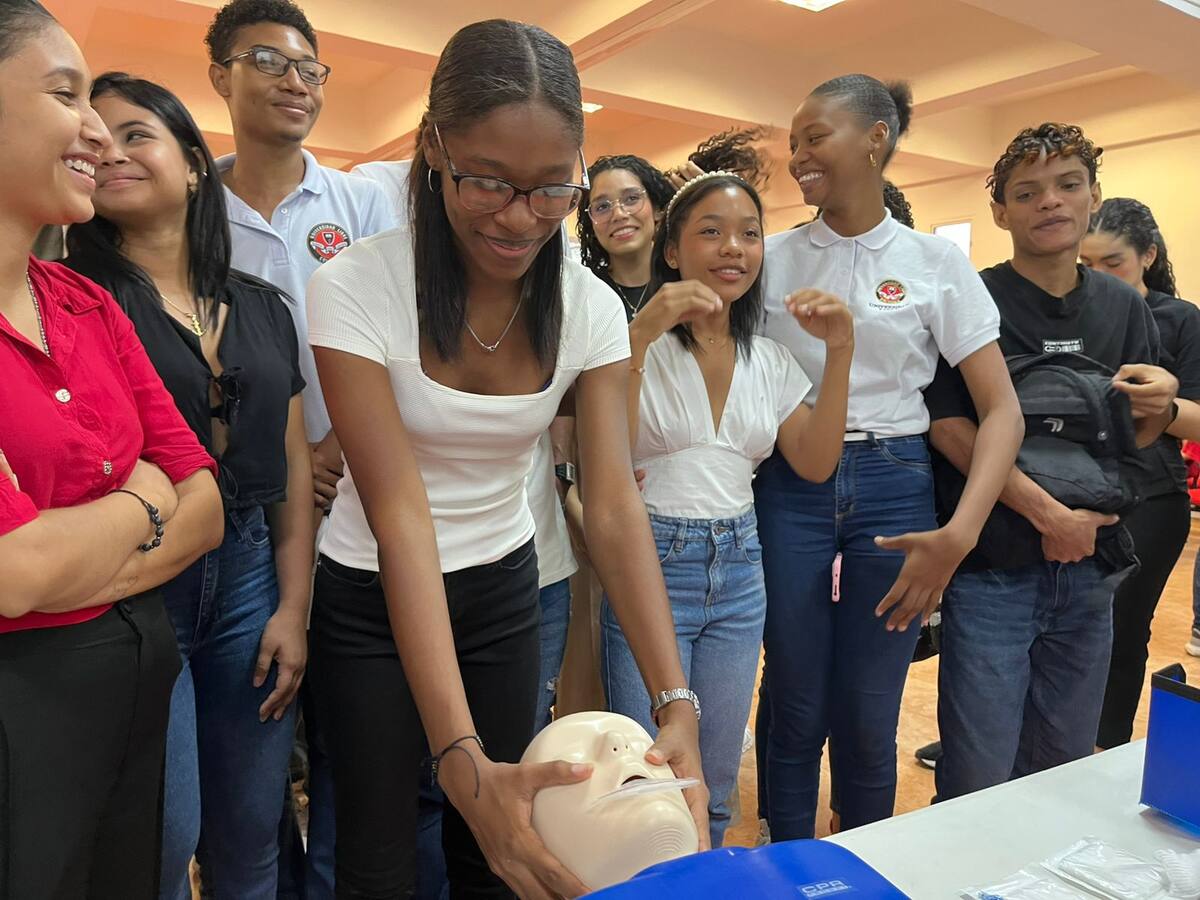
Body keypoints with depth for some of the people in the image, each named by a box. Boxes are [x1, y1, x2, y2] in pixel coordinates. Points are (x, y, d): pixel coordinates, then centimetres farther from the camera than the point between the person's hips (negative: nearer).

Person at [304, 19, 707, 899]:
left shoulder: (590, 307, -12)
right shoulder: (354, 290, -23)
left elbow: (616, 507, -17)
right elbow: (401, 519, -30)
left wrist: (676, 703, -28)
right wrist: (463, 759, -37)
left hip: (504, 590, 3)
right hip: (372, 598, -2)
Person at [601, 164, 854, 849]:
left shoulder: (770, 360, 9)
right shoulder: (637, 340, -7)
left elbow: (815, 463, 2)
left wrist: (841, 354, -6)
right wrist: (641, 336, -26)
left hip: (738, 569, 5)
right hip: (651, 564, -5)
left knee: (718, 780, 17)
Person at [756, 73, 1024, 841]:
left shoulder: (936, 262, 0)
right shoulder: (772, 259, 3)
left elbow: (1003, 411, -3)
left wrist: (959, 534, -15)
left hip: (894, 484, 0)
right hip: (789, 486, 1)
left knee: (869, 720, 10)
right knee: (795, 710, 9)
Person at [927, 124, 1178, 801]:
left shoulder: (1126, 307, 10)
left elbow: (1136, 437, 14)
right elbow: (950, 427, -14)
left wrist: (1160, 405, -8)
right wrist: (1047, 512, -18)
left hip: (1090, 567, 5)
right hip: (992, 567, -5)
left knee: (1066, 766, 17)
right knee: (979, 781, 1)